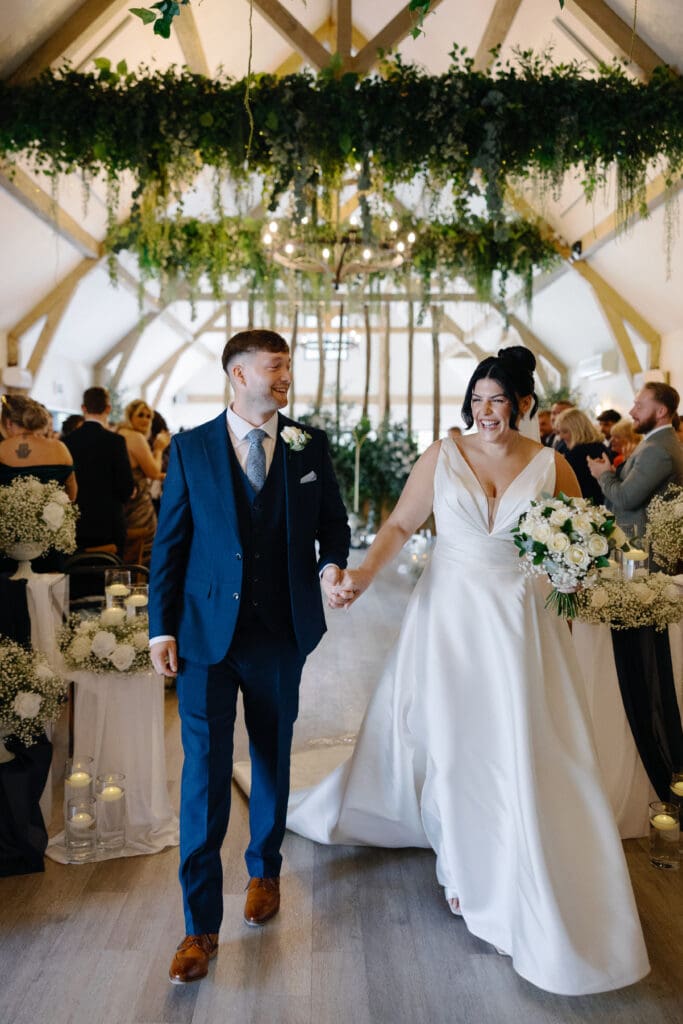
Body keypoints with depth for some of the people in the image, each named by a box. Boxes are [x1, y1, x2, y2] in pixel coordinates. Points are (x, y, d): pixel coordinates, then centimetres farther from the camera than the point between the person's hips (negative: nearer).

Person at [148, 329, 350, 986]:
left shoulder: (309, 446, 3)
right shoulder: (190, 448, -1)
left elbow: (333, 521, 11)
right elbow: (169, 542, 0)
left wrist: (332, 564, -11)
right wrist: (161, 628, -3)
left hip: (281, 632, 2)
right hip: (206, 632, -1)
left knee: (272, 759, 17)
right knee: (204, 768, -2)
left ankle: (264, 869, 41)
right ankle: (201, 924, 11)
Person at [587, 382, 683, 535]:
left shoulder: (656, 450, -22)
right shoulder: (662, 440, 10)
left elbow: (625, 499, -23)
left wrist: (604, 474, -6)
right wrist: (613, 473, -6)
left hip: (639, 537, -9)